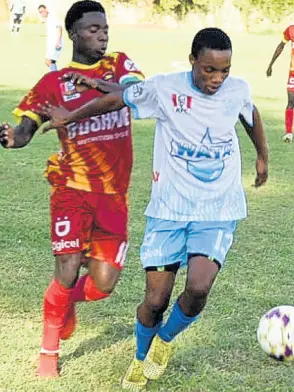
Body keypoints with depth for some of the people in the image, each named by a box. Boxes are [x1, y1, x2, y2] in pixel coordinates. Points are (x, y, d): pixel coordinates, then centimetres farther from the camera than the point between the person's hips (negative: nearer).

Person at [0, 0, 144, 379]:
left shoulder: (119, 64, 7)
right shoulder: (54, 81, 1)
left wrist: (96, 82, -32)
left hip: (114, 194, 3)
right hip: (74, 188, -3)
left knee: (102, 286, 1)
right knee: (68, 271, -9)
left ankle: (66, 298, 37)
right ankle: (49, 351, 15)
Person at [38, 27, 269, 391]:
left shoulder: (238, 90, -4)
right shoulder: (164, 88, -11)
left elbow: (251, 116, 20)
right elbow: (116, 99, 5)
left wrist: (262, 157, 33)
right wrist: (70, 116, 16)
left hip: (218, 212, 1)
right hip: (169, 208, -1)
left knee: (198, 289, -21)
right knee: (155, 300, -2)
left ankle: (166, 340, 13)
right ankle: (141, 359, 31)